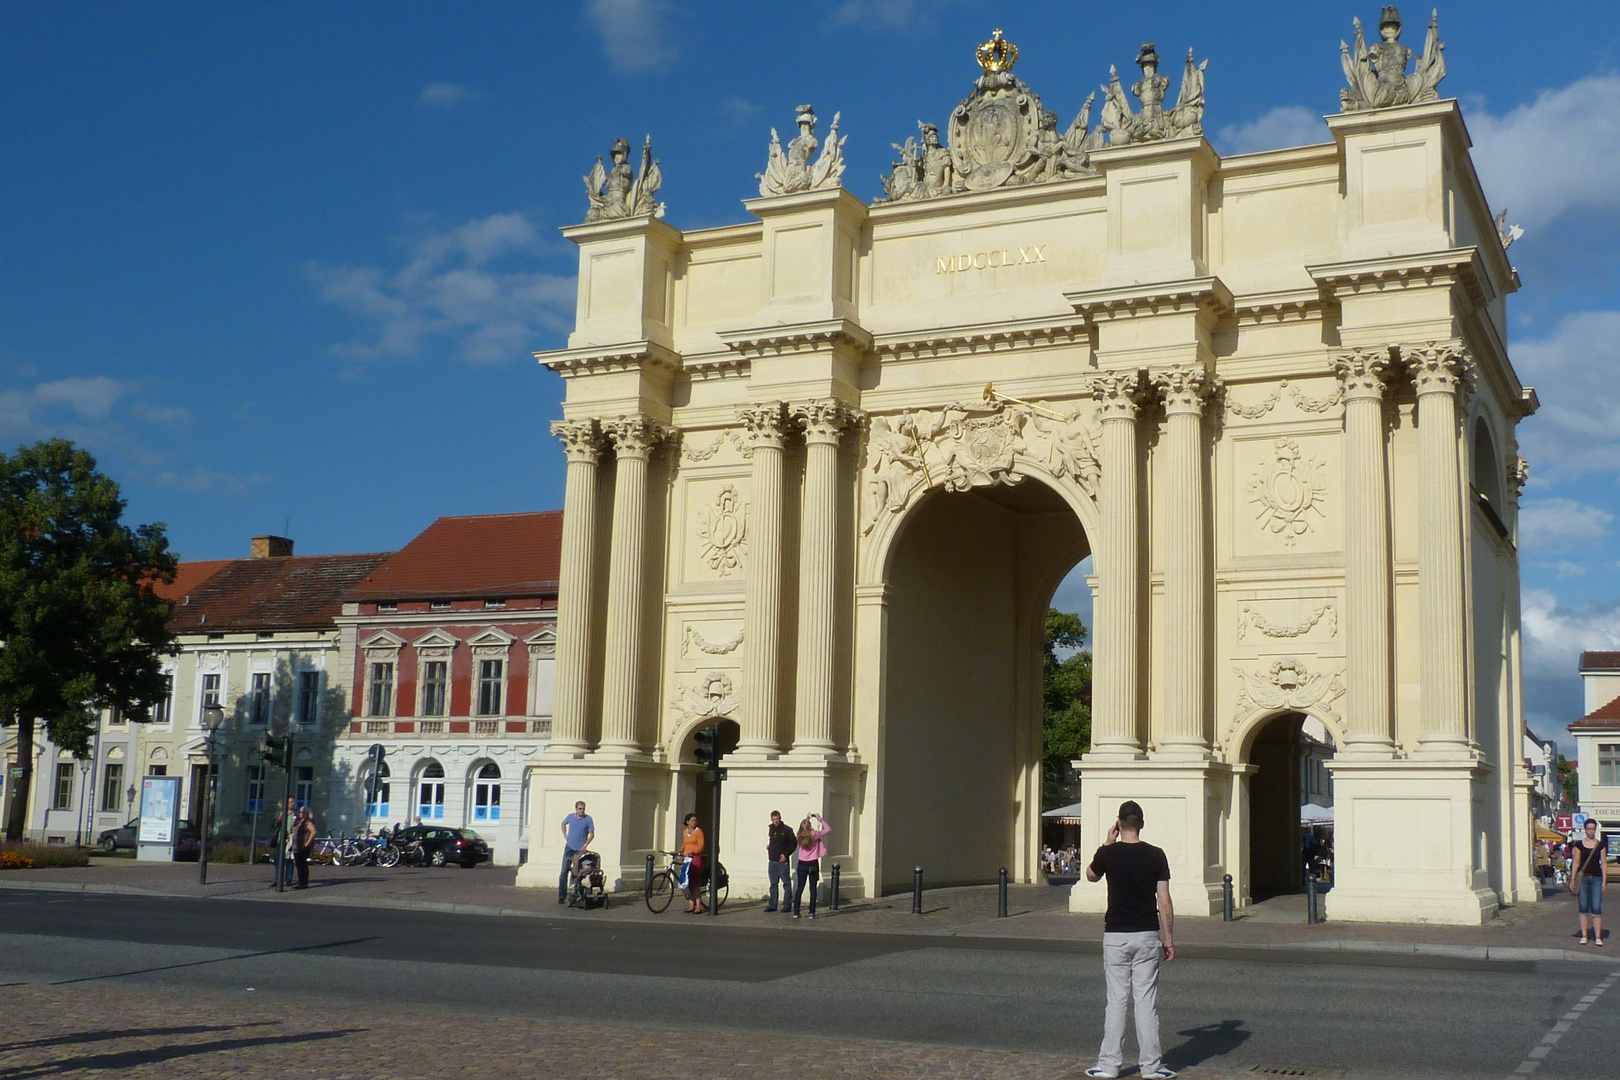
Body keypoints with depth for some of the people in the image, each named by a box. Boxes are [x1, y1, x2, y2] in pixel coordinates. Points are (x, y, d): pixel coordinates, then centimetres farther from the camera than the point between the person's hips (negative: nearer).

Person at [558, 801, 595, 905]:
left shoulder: (588, 819, -4)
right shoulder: (570, 817, 4)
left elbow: (592, 834, -2)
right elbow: (563, 824, 26)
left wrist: (585, 845, -15)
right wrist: (565, 836, 14)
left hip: (580, 850, -2)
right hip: (569, 848, 2)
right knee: (564, 872, -3)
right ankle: (561, 896, 0)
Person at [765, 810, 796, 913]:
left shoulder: (787, 830, -6)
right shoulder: (770, 829, 11)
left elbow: (793, 843, -6)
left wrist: (786, 855, -12)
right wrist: (768, 847, 6)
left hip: (783, 861, -6)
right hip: (772, 861, 6)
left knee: (786, 883, 0)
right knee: (773, 884, 10)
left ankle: (786, 905, 4)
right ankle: (772, 905, 15)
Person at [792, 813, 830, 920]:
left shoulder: (800, 836, 0)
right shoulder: (814, 834, -11)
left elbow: (802, 828, 25)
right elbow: (828, 829, -1)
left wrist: (806, 819, 25)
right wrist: (820, 819, 6)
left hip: (802, 864, 3)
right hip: (813, 864, -3)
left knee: (799, 888, 8)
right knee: (813, 889, 3)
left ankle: (796, 912, 6)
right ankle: (812, 913, 1)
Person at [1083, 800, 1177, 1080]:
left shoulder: (1108, 853, -5)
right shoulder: (1156, 855, -4)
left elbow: (1090, 875, 18)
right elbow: (1164, 902, -4)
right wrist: (1169, 939, 3)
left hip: (1116, 936, 0)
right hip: (1147, 934, 1)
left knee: (1116, 1000, 5)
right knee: (1146, 1001, 4)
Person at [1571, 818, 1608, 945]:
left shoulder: (1601, 845, 6)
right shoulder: (1579, 844, 5)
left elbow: (1604, 864, 6)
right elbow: (1576, 863, 6)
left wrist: (1604, 881, -1)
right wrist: (1572, 880, 1)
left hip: (1596, 878, 0)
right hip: (1583, 878, 0)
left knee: (1596, 908, -6)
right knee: (1583, 907, 2)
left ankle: (1597, 937, -2)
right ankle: (1584, 936, 8)